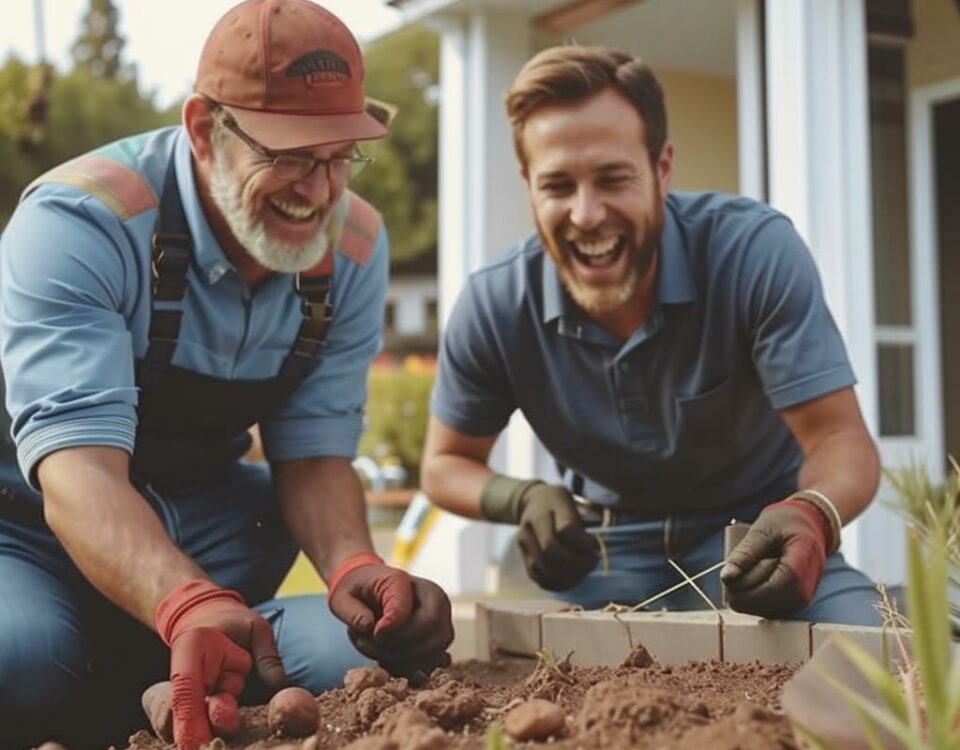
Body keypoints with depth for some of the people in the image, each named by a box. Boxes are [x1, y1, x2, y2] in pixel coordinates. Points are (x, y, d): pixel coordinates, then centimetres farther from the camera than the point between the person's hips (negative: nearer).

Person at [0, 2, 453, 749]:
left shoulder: (355, 248, -8)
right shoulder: (78, 222, -26)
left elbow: (314, 450, -7)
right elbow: (76, 465, -37)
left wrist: (353, 568, -30)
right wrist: (188, 604, -57)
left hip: (208, 531, 5)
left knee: (385, 644, -19)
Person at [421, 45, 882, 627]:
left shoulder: (757, 253, -25)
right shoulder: (494, 307, -18)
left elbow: (841, 439, -23)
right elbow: (446, 464, -1)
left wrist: (812, 516, -47)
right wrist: (524, 498, -25)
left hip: (754, 536, -1)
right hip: (607, 547, 2)